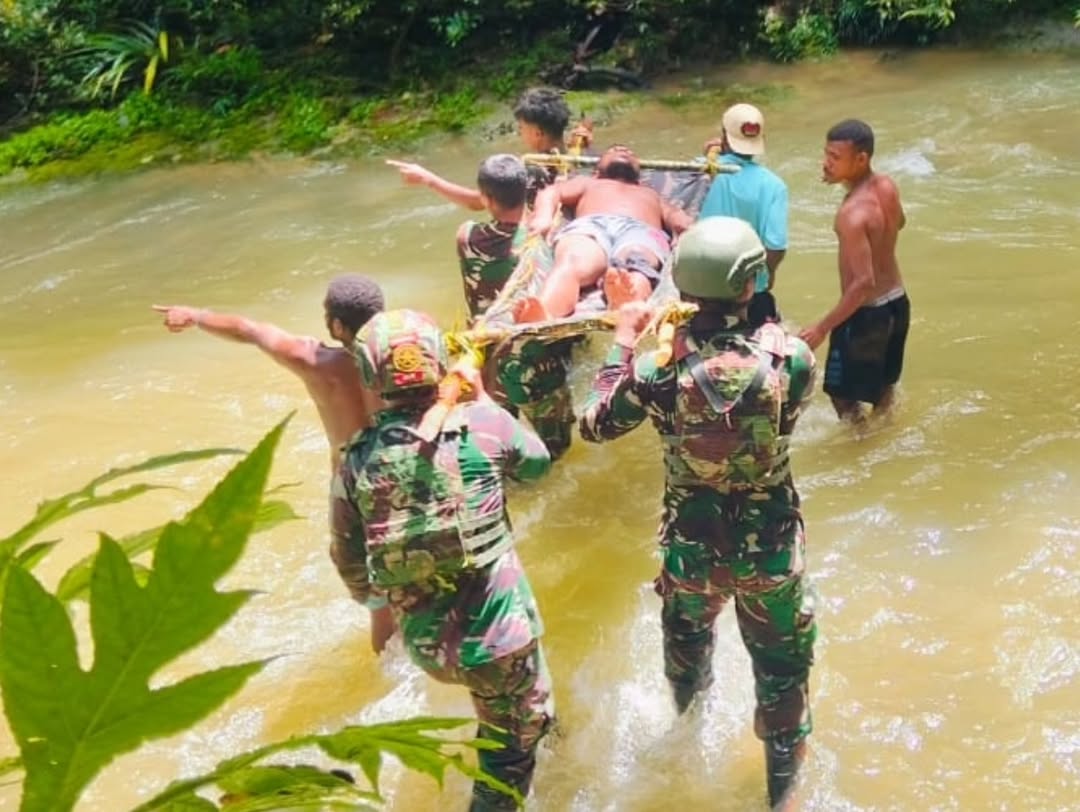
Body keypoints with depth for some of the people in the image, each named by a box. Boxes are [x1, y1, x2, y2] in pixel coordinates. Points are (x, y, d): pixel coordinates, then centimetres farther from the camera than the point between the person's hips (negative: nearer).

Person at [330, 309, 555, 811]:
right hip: (498, 635, -3)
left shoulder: (357, 460, -7)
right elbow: (537, 463, 9)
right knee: (513, 745, 17)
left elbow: (350, 565, 5)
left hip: (427, 647, 4)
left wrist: (377, 601, 27)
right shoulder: (482, 425, -13)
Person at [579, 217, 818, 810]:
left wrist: (622, 342, 3)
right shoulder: (787, 356, -22)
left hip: (689, 546, 2)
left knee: (685, 635, 33)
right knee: (782, 666, 20)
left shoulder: (657, 367, -20)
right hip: (770, 549, -2)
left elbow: (594, 426, -4)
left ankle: (687, 718, 62)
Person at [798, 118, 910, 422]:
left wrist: (823, 327, -25)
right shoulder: (887, 185, -5)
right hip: (896, 301, 9)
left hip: (867, 312, -9)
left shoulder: (852, 213, -29)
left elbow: (864, 283, -31)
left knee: (842, 392, 10)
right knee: (883, 382, 27)